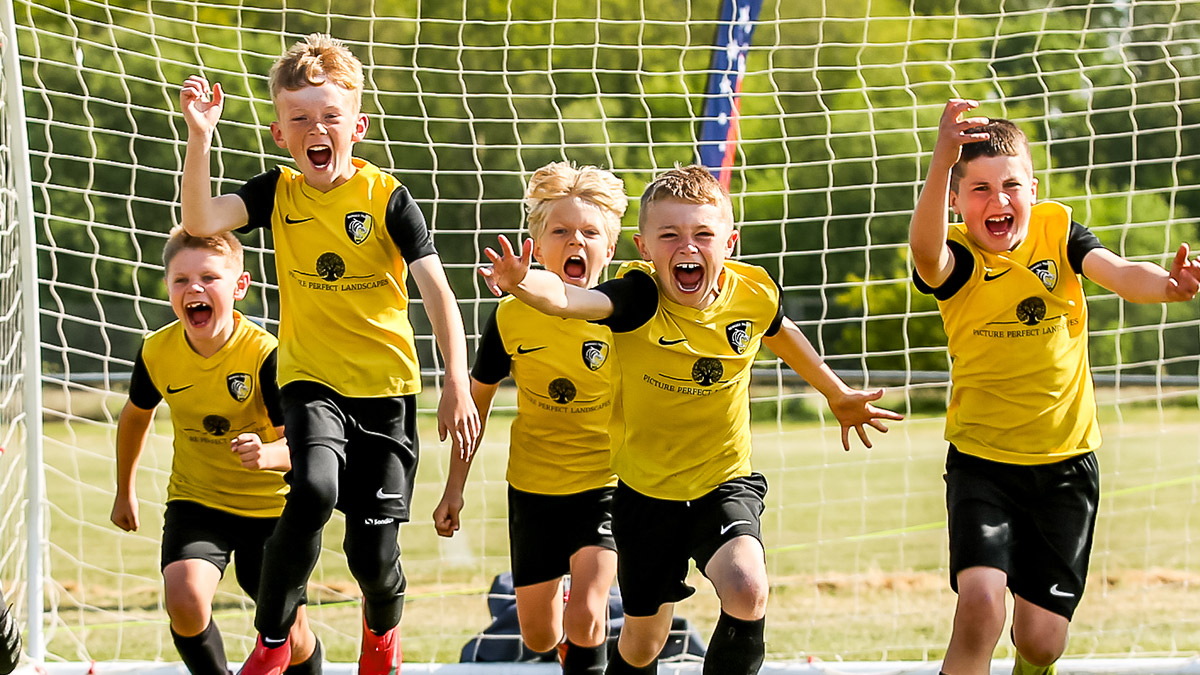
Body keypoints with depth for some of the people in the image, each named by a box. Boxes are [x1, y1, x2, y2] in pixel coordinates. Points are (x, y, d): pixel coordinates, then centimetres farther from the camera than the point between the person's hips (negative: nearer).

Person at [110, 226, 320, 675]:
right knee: (184, 600, -26)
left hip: (269, 505, -2)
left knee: (289, 635, 6)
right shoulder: (157, 352, -12)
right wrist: (125, 491, 20)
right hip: (195, 501, 2)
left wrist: (268, 455, -46)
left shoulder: (264, 354, -24)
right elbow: (136, 415, 10)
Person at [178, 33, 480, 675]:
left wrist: (456, 386, -15)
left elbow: (436, 291, -7)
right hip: (311, 380, 0)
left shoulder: (386, 197, -6)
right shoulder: (277, 192, 0)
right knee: (315, 488, -31)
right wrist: (199, 138, -28)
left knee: (372, 549, -1)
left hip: (386, 386, 0)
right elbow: (200, 221, -15)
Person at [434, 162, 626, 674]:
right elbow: (477, 399, 4)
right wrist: (455, 488, 6)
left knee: (585, 616, -22)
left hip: (605, 484, -2)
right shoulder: (512, 317, -11)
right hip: (533, 487, 2)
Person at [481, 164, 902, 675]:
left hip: (725, 483, 1)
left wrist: (838, 394, 27)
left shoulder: (752, 293, -13)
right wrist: (521, 283, -68)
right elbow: (565, 298, -44)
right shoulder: (637, 297, -23)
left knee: (747, 592, -29)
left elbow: (780, 333, 12)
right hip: (647, 491, 0)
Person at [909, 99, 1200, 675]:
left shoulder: (1057, 231, -4)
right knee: (980, 604, -25)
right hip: (981, 460, -2)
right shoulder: (955, 258, -12)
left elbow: (1120, 274, -21)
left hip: (1066, 460, 2)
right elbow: (926, 253, -36)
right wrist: (942, 161, -55)